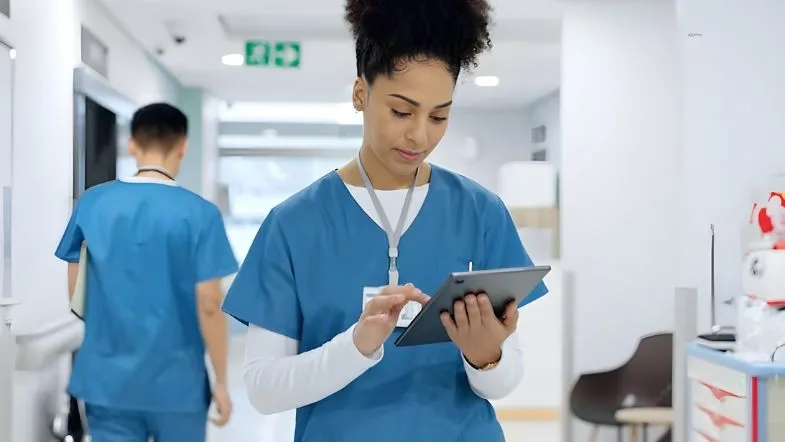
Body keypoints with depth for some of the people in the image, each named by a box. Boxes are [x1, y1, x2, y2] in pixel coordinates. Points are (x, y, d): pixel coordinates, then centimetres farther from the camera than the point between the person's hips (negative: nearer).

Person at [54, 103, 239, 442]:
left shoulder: (92, 203, 0)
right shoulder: (200, 213, -11)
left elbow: (74, 291, 6)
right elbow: (209, 306, -12)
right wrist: (221, 381, -2)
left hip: (107, 380, 3)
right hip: (177, 383, -2)